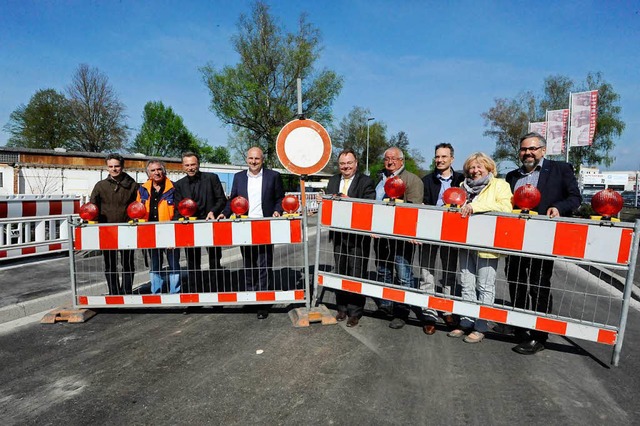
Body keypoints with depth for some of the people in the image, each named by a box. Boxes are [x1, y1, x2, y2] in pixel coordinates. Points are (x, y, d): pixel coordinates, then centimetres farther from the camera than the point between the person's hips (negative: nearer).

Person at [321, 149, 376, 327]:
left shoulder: (366, 182, -7)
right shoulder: (333, 181, 11)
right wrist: (322, 200, -9)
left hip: (358, 235, -5)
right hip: (338, 234, 6)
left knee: (357, 274, 3)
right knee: (340, 272, 16)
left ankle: (355, 312, 18)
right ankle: (342, 308, 32)